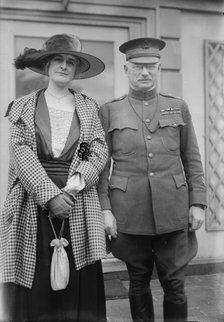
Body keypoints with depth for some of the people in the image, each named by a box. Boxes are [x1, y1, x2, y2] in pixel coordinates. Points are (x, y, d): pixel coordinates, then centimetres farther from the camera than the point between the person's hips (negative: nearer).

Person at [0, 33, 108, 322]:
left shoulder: (88, 108, 12)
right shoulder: (23, 107, 9)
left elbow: (100, 152, 3)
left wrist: (74, 184, -13)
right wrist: (49, 194, -14)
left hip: (77, 207, 1)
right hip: (33, 206, 0)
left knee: (80, 286, 3)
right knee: (34, 286, 3)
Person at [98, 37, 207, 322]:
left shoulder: (178, 107, 8)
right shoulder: (108, 111, 4)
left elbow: (192, 160, 8)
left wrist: (197, 203, 1)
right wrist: (104, 209, -5)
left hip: (173, 211, 1)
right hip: (130, 213, 0)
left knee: (174, 284, 8)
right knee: (138, 282, 13)